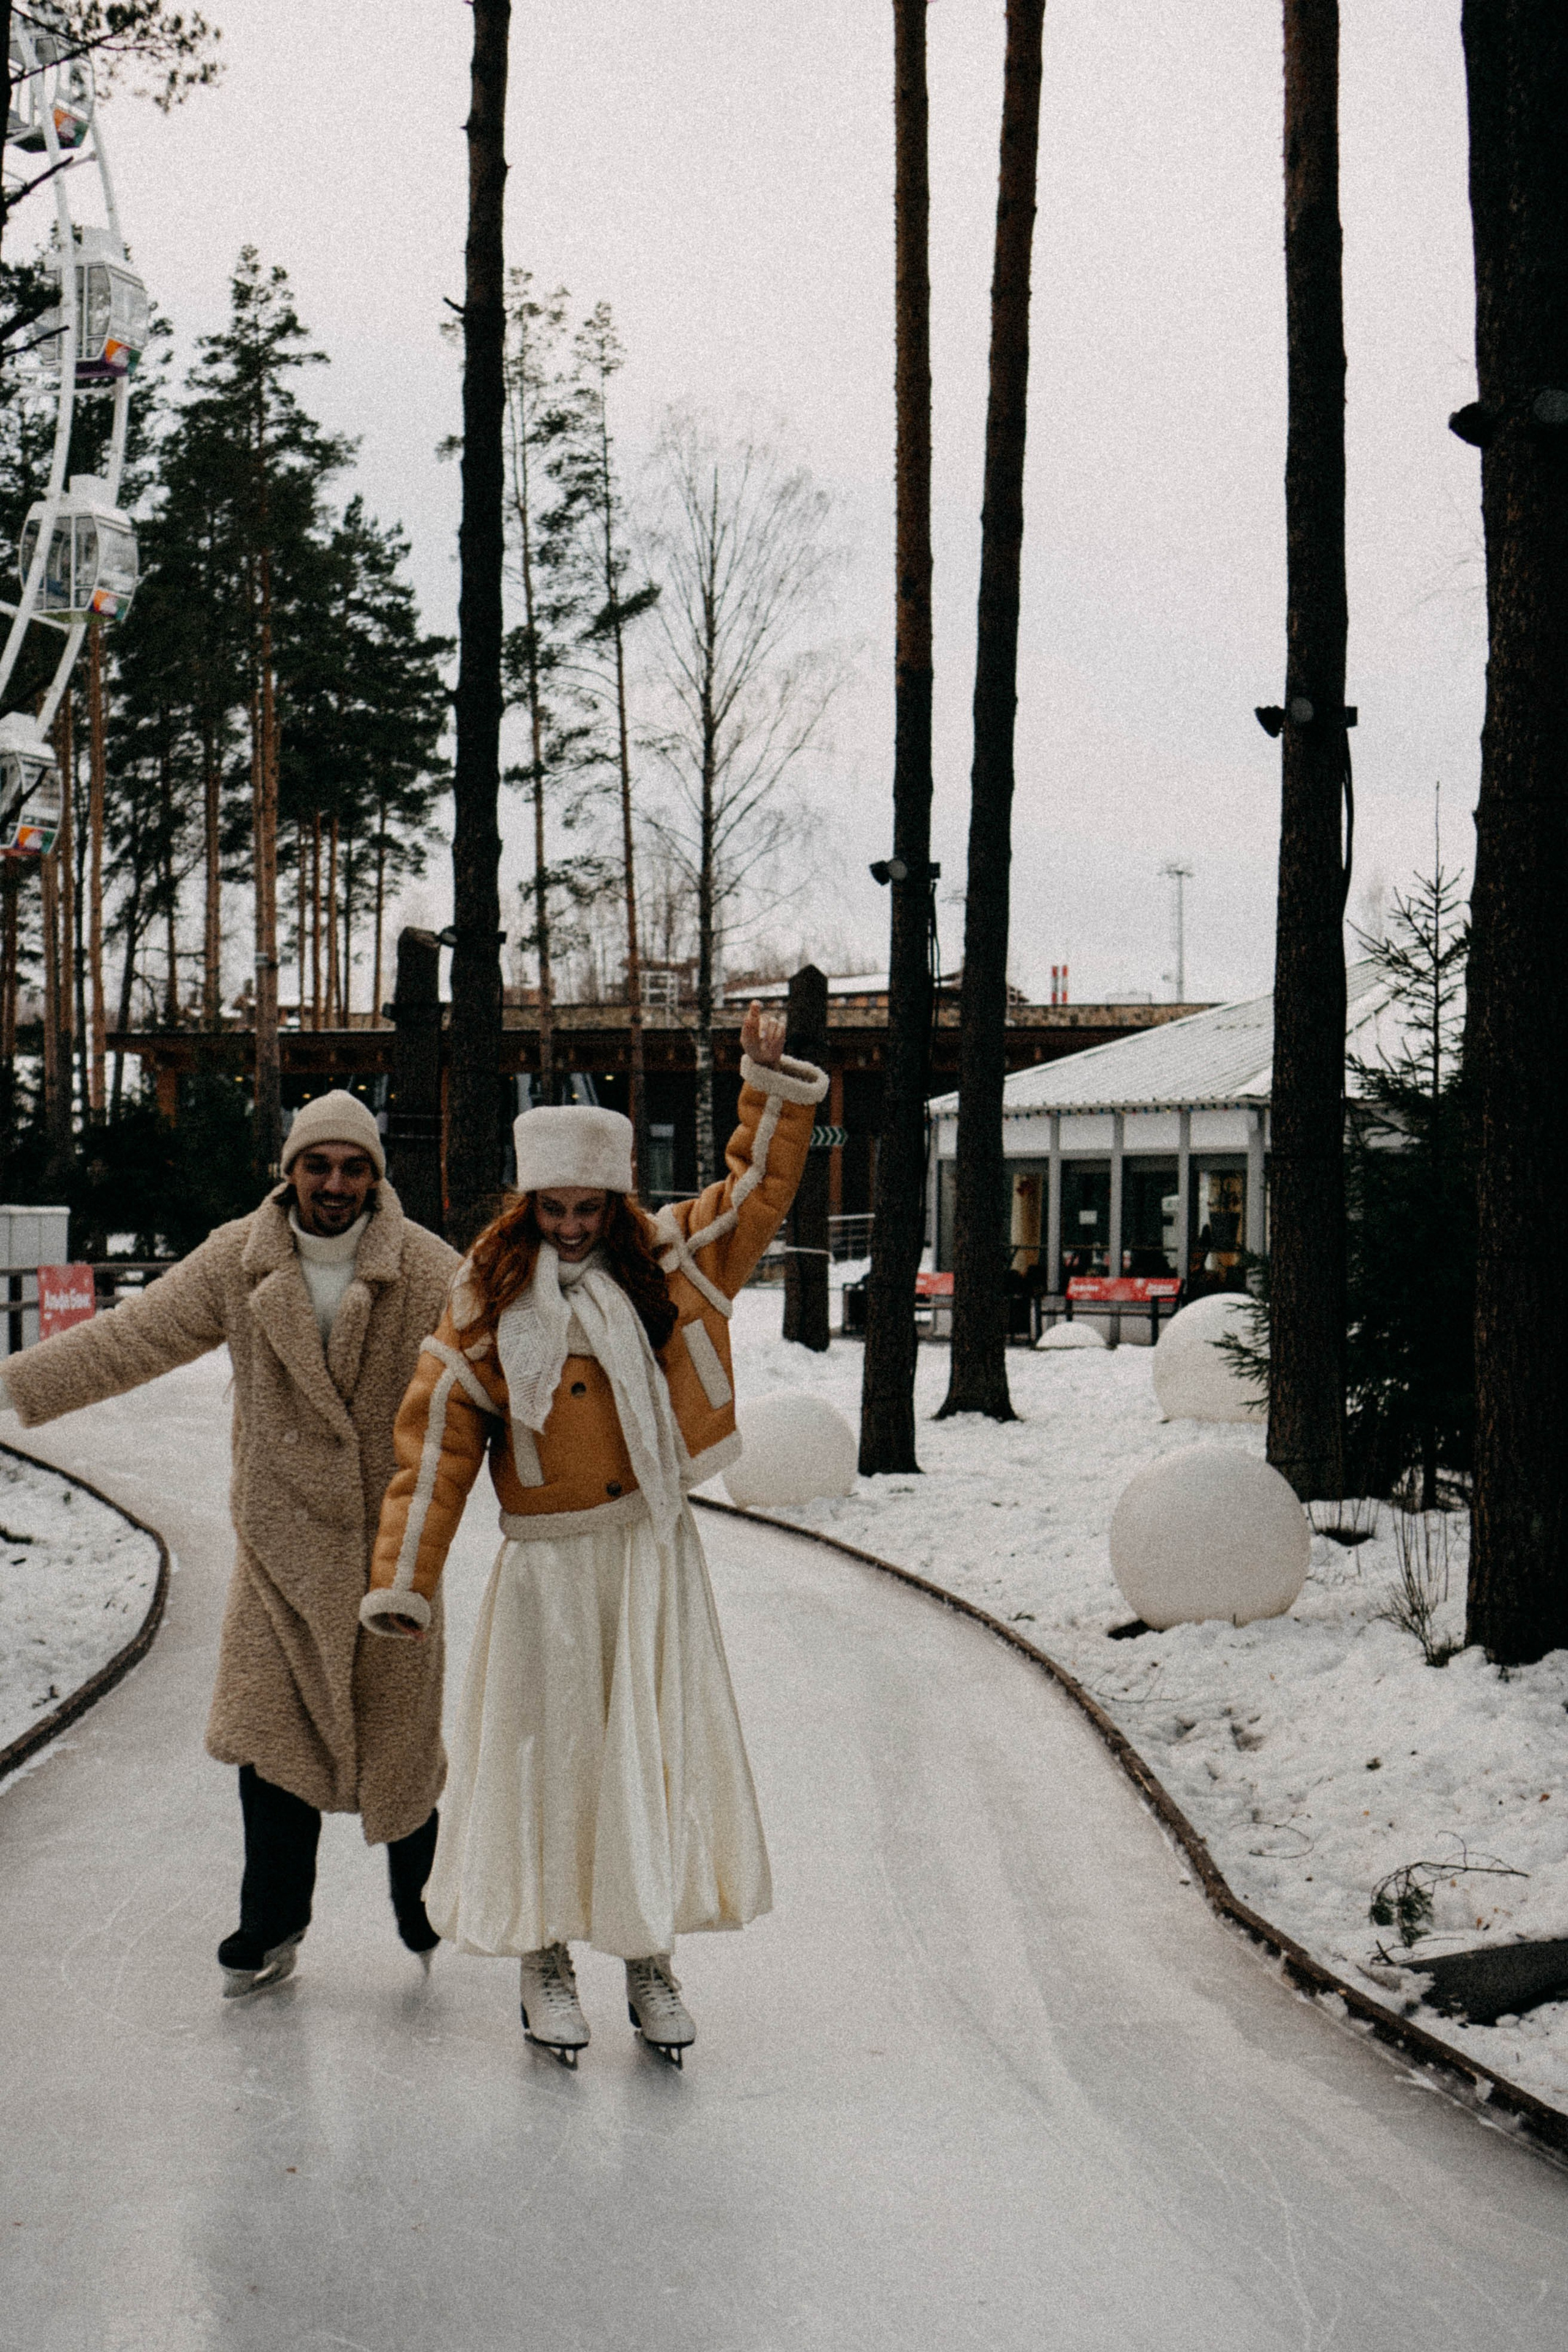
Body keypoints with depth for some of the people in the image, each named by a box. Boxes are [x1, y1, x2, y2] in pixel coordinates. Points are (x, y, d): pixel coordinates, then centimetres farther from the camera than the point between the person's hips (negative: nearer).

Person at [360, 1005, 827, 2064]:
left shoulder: (672, 1261, 4)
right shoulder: (488, 1304, -2)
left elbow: (760, 1189, 12)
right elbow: (436, 1442, -2)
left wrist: (773, 1080, 1)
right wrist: (403, 1578, -5)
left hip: (658, 1553, 2)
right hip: (550, 1568, -2)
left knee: (659, 1752, 4)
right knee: (550, 1752, 4)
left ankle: (652, 1958, 17)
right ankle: (547, 1959, 19)